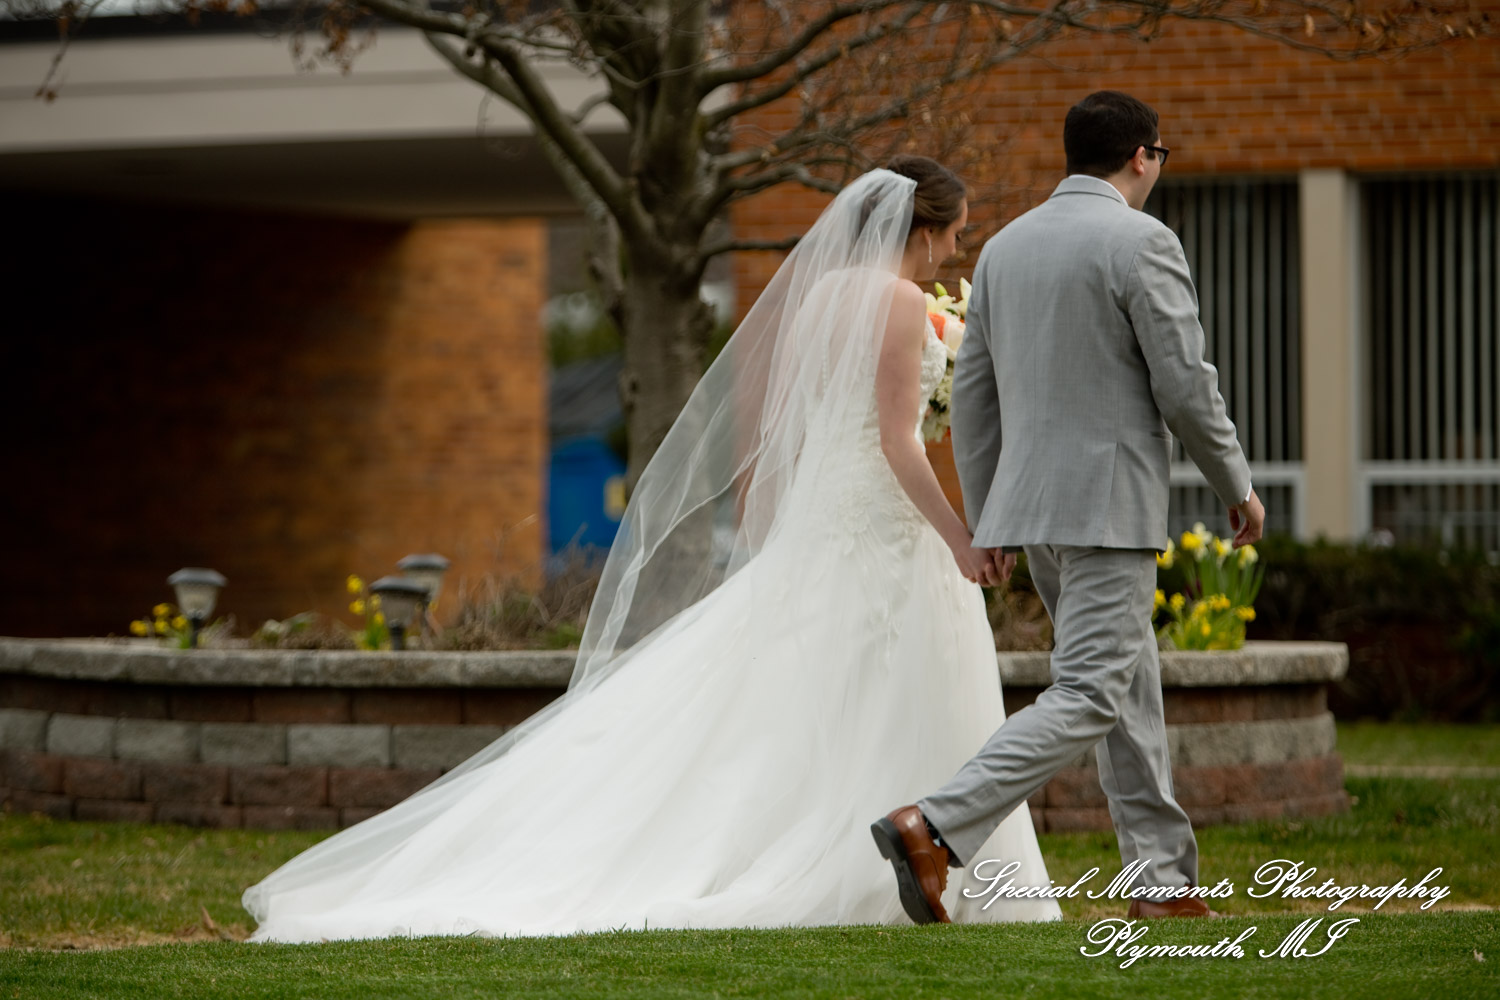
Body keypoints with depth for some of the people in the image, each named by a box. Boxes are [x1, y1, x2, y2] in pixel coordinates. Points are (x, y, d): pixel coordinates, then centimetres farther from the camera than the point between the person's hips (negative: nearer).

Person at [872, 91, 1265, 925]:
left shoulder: (1005, 247, 12)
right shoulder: (1142, 243, -10)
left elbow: (973, 392, 14)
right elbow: (1185, 386, -12)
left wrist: (987, 517, 20)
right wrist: (1238, 486, 2)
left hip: (1029, 504, 8)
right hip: (1109, 506, -8)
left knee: (1133, 692, 15)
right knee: (1087, 698, -10)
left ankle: (1162, 882, 18)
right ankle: (934, 827, -23)